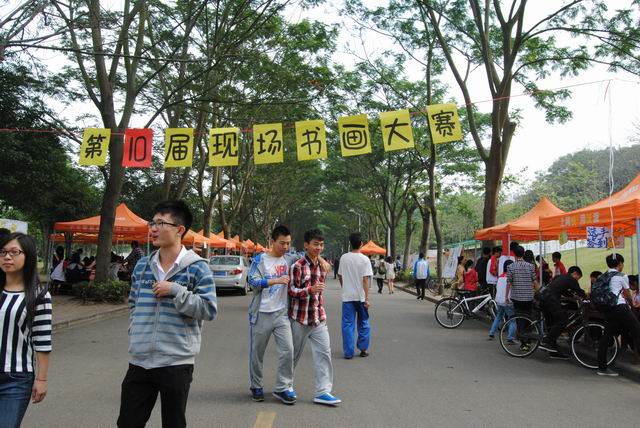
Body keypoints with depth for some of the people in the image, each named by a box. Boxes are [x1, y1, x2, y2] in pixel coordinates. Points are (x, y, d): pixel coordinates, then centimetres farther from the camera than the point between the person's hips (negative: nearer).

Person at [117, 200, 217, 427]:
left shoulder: (197, 267, -9)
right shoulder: (142, 266, 7)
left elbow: (209, 309, -14)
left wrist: (175, 290, -18)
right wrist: (136, 335, 7)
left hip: (176, 363, -4)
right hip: (139, 361, 5)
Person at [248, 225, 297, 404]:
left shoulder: (289, 259, 6)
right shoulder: (260, 260, -5)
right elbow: (253, 281, -15)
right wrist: (276, 280, -23)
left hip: (281, 313, 3)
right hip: (261, 314, -3)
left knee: (287, 350, -6)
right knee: (257, 352, 8)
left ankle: (283, 387, 5)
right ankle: (256, 386, 25)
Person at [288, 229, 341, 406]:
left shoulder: (323, 266, 7)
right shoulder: (297, 266, -13)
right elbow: (292, 291, -15)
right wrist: (310, 290, -31)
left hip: (318, 318, 5)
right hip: (300, 318, -5)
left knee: (324, 353, -4)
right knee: (294, 354, 10)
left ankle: (322, 391, 0)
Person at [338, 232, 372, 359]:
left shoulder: (344, 258, 0)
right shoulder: (364, 259, -9)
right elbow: (365, 280, -12)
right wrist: (367, 299, -9)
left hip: (347, 296, 1)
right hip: (360, 296, -1)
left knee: (347, 324, 4)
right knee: (363, 323, 15)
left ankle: (348, 352, 4)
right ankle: (363, 349, 18)